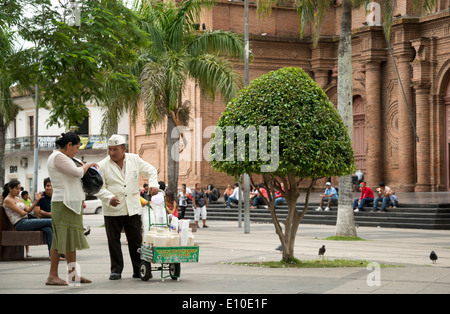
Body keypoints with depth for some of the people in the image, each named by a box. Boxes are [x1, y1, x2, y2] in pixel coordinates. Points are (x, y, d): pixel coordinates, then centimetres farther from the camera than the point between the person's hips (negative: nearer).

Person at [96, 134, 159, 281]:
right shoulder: (102, 166, -3)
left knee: (136, 241, 4)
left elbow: (150, 170, 15)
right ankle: (116, 270, 13)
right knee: (113, 241, 3)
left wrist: (153, 184, -4)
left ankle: (139, 270, 12)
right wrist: (109, 198, -21)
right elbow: (99, 188, -3)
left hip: (133, 209, 1)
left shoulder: (134, 159, 5)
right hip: (112, 210, -1)